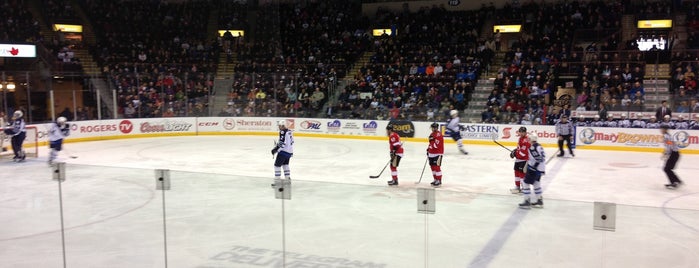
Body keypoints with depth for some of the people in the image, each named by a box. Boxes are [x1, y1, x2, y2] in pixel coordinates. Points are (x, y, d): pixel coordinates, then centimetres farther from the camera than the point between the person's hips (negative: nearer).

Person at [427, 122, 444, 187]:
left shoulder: (439, 134, -15)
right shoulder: (432, 134, 15)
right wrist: (428, 150, 23)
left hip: (437, 154, -10)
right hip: (431, 153, 10)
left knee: (437, 167, -10)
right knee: (432, 166, 13)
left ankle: (439, 181, -4)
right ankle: (435, 179, 24)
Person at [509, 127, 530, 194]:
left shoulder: (526, 140, -20)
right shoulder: (520, 138, 13)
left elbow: (523, 151, -24)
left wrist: (515, 153, -15)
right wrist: (515, 150, 10)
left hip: (524, 159, -11)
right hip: (518, 159, 11)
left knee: (522, 173, -9)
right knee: (517, 171, 16)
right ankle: (517, 187, 28)